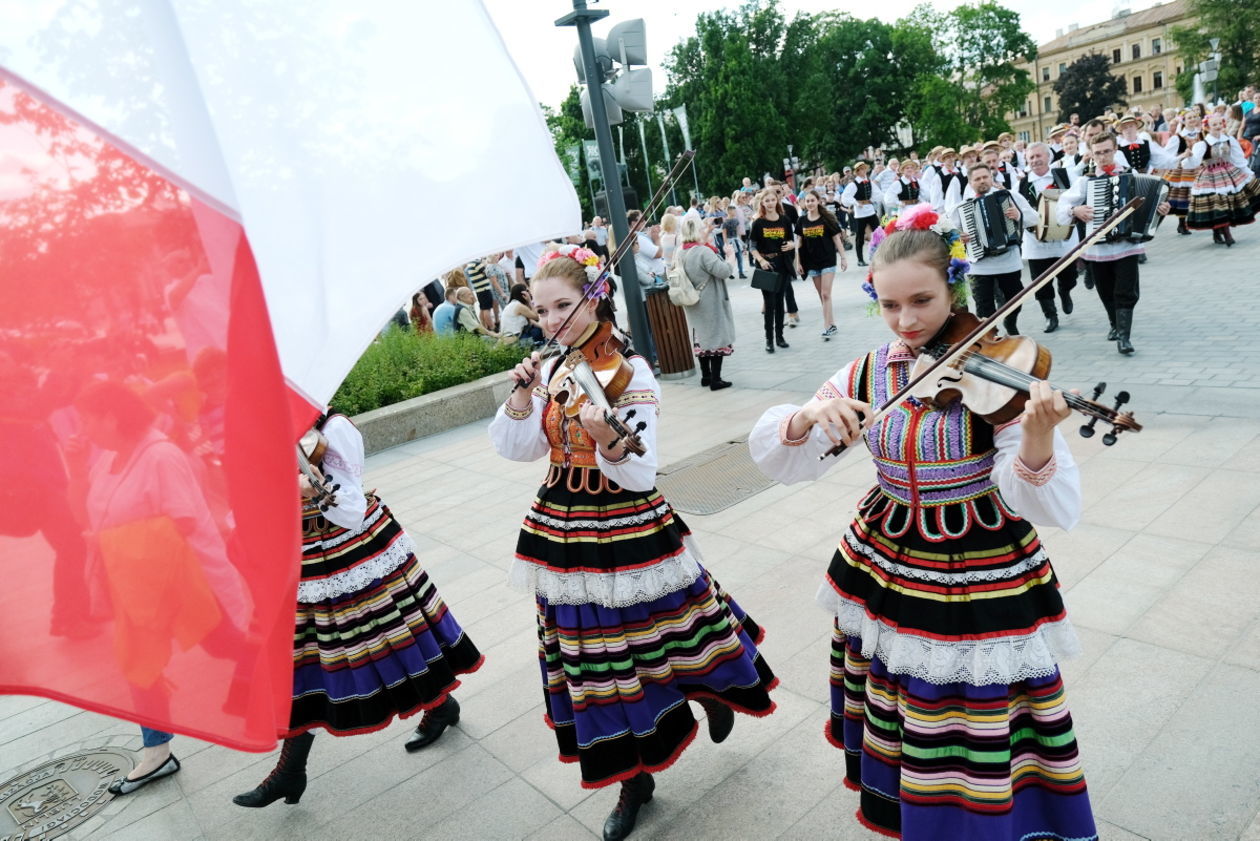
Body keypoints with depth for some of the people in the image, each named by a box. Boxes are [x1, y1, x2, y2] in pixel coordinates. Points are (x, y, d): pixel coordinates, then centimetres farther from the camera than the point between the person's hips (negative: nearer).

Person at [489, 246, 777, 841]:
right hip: (565, 534, 5)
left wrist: (606, 439, -41)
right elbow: (517, 449, 1)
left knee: (661, 634, 11)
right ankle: (632, 778, 33)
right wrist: (522, 395, -13)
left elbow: (639, 474, -22)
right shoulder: (551, 368, 4)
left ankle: (710, 691, 48)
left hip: (629, 529, -5)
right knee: (595, 659, 13)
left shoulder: (630, 372, -14)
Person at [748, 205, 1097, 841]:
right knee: (901, 721, 21)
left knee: (983, 745, 8)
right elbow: (777, 460, -7)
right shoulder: (868, 374, -5)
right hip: (886, 573, 4)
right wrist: (807, 416, -27)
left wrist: (1037, 438, -43)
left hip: (984, 579, -4)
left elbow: (1047, 506, -23)